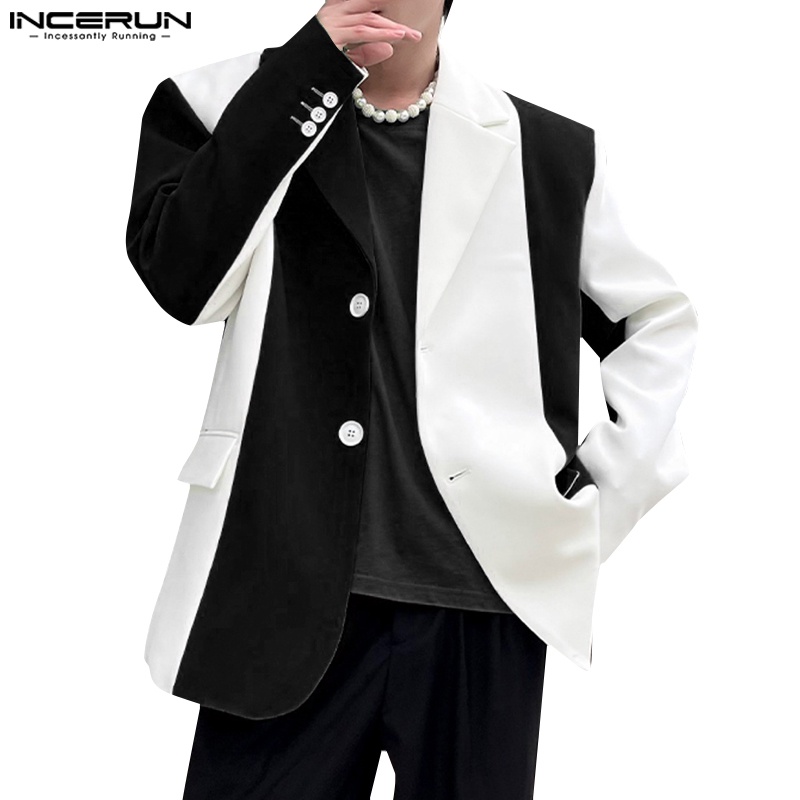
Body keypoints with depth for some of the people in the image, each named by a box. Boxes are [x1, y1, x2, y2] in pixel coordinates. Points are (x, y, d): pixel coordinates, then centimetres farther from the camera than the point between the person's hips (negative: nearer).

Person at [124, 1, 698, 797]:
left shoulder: (549, 153, 4)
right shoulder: (237, 108, 4)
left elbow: (659, 317, 15)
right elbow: (183, 278, -13)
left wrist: (600, 492, 4)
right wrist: (309, 72, -15)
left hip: (483, 597, 1)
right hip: (288, 590, 0)